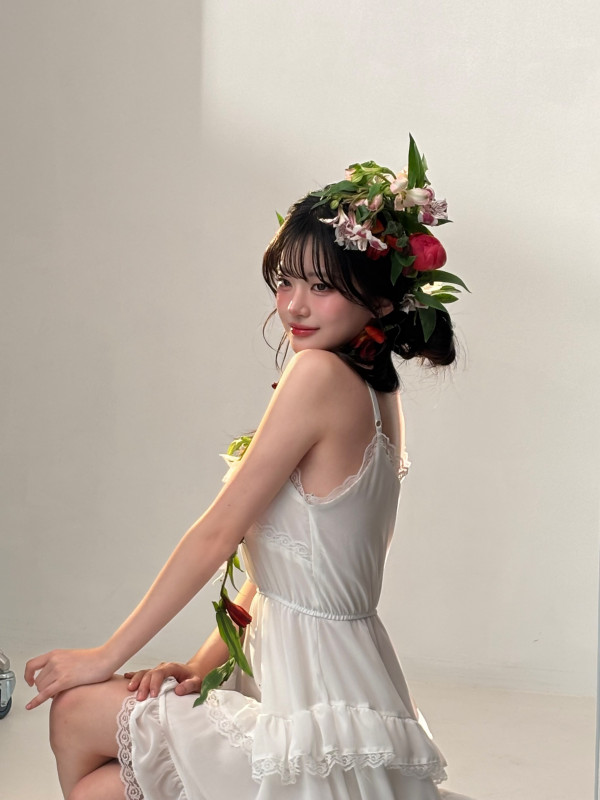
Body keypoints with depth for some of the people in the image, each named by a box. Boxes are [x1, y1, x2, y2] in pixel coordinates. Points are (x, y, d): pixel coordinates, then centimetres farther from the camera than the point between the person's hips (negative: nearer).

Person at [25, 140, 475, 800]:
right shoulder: (376, 395, 9)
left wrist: (109, 655, -4)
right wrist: (201, 666, 6)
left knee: (76, 711, 10)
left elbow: (218, 533, -15)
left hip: (313, 712, -9)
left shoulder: (319, 375, -19)